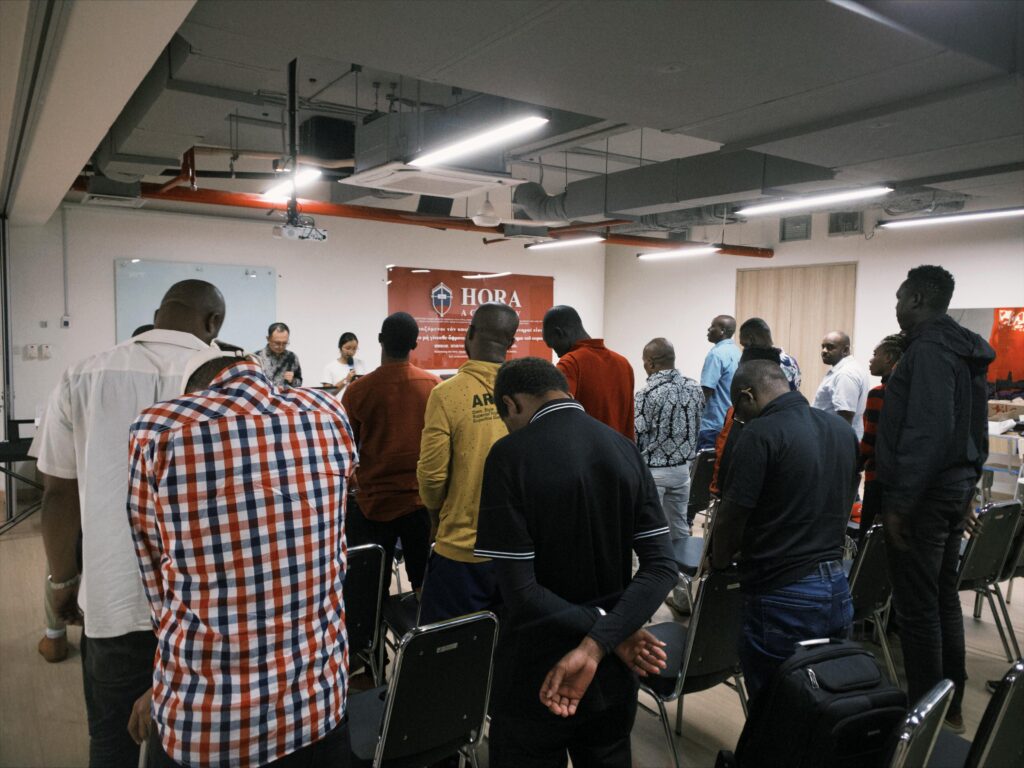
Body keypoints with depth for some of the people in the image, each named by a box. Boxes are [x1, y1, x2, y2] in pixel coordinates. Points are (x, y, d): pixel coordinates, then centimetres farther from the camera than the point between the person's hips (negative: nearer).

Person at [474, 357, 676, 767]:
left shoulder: (510, 454, -18)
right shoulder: (624, 448, -2)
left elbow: (520, 590, -22)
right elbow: (662, 565, -8)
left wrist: (605, 632, -14)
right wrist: (598, 643, -17)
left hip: (536, 677, -4)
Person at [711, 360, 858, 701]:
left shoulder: (760, 434, -16)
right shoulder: (842, 428, 7)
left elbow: (731, 521, -13)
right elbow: (842, 507, 16)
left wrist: (718, 563, 6)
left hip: (783, 599, -7)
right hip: (837, 589, 8)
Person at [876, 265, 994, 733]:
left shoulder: (928, 349, -17)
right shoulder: (964, 351, 14)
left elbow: (927, 434, -25)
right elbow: (976, 428, 19)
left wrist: (898, 502, -22)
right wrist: (967, 484, 23)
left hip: (923, 493, -10)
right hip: (954, 487, 10)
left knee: (916, 606, 0)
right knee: (944, 598, 17)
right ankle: (951, 707, 29)